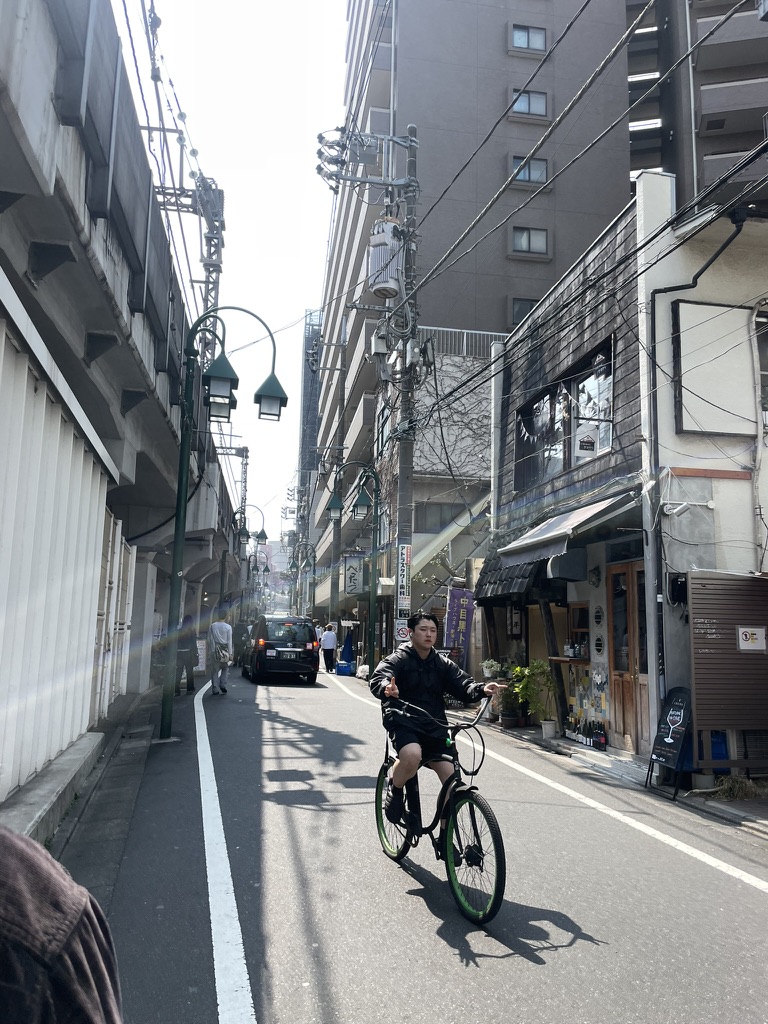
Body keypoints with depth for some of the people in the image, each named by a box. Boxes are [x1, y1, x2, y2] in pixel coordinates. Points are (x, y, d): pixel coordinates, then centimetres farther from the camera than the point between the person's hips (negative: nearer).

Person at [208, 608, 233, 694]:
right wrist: (230, 654, 1)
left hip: (214, 651, 1)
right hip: (225, 650, -1)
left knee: (215, 670, 7)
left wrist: (209, 651, 9)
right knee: (225, 668, 18)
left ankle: (215, 689, 6)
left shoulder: (212, 626, 0)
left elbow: (209, 639, 2)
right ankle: (223, 684, 5)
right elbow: (229, 641, -3)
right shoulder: (228, 627, -4)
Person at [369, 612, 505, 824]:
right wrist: (386, 688, -44)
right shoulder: (398, 659, -3)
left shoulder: (442, 664, 11)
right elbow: (377, 680, -20)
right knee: (412, 755, -35)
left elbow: (463, 685, 2)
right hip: (404, 723, -4)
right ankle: (394, 790, -2)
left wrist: (482, 689, -21)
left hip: (434, 727, 5)